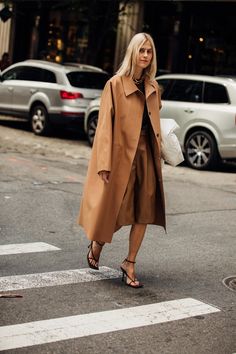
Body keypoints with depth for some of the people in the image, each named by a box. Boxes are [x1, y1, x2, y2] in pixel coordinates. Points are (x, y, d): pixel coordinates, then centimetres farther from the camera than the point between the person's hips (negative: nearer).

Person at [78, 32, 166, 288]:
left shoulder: (152, 87, 10)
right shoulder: (115, 84, -6)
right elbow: (106, 124, -9)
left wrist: (158, 151, 14)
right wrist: (105, 164, -15)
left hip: (146, 154, 5)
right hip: (121, 153, -5)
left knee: (144, 212, 2)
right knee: (113, 207, 3)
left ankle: (130, 264, 14)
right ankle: (97, 244, 33)